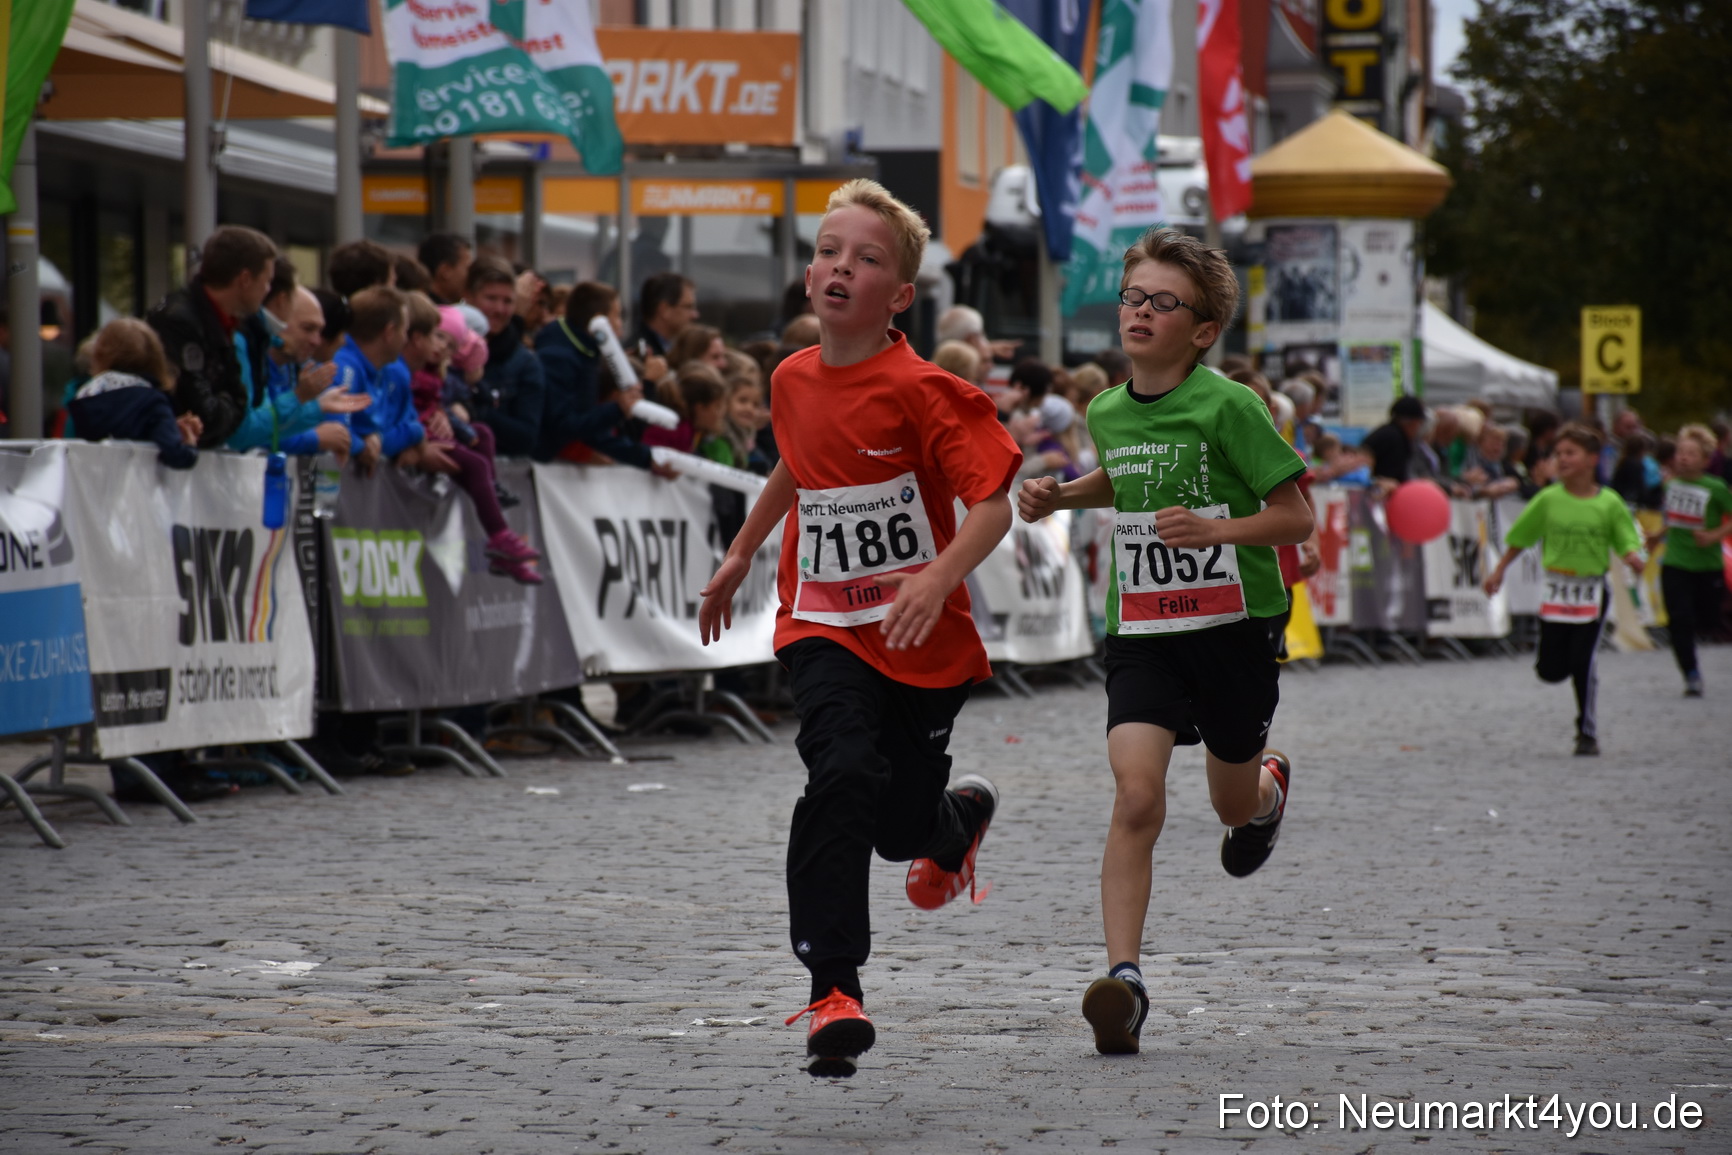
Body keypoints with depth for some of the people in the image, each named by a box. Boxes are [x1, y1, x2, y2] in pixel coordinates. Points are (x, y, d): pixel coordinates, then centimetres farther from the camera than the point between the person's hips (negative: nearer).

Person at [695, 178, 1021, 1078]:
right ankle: (833, 990, -21)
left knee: (900, 826, 9)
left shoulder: (921, 391, -16)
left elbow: (992, 503, -20)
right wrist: (740, 554, 31)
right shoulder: (793, 381, 2)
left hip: (922, 638, -2)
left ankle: (958, 818, 50)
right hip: (825, 626, 2)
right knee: (843, 776, -23)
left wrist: (937, 580, -36)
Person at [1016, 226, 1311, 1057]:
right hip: (1142, 629, 3)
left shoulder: (1227, 406, -14)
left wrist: (1215, 529, -26)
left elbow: (1296, 518, -11)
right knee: (1136, 798, -17)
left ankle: (1269, 784, 56)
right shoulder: (1108, 412, 4)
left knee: (1234, 803, 17)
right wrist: (1063, 495, 10)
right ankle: (1122, 976, -20)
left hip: (1231, 624, -3)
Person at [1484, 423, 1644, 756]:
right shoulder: (1549, 499, -1)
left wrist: (1633, 558, -24)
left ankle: (1588, 732, 8)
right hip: (1556, 589, 2)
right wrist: (1499, 571, 10)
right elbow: (1519, 538, 8)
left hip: (1592, 591, -2)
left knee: (1583, 663, -7)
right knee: (1550, 670, 0)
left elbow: (1628, 543, -2)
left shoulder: (1609, 504, -5)